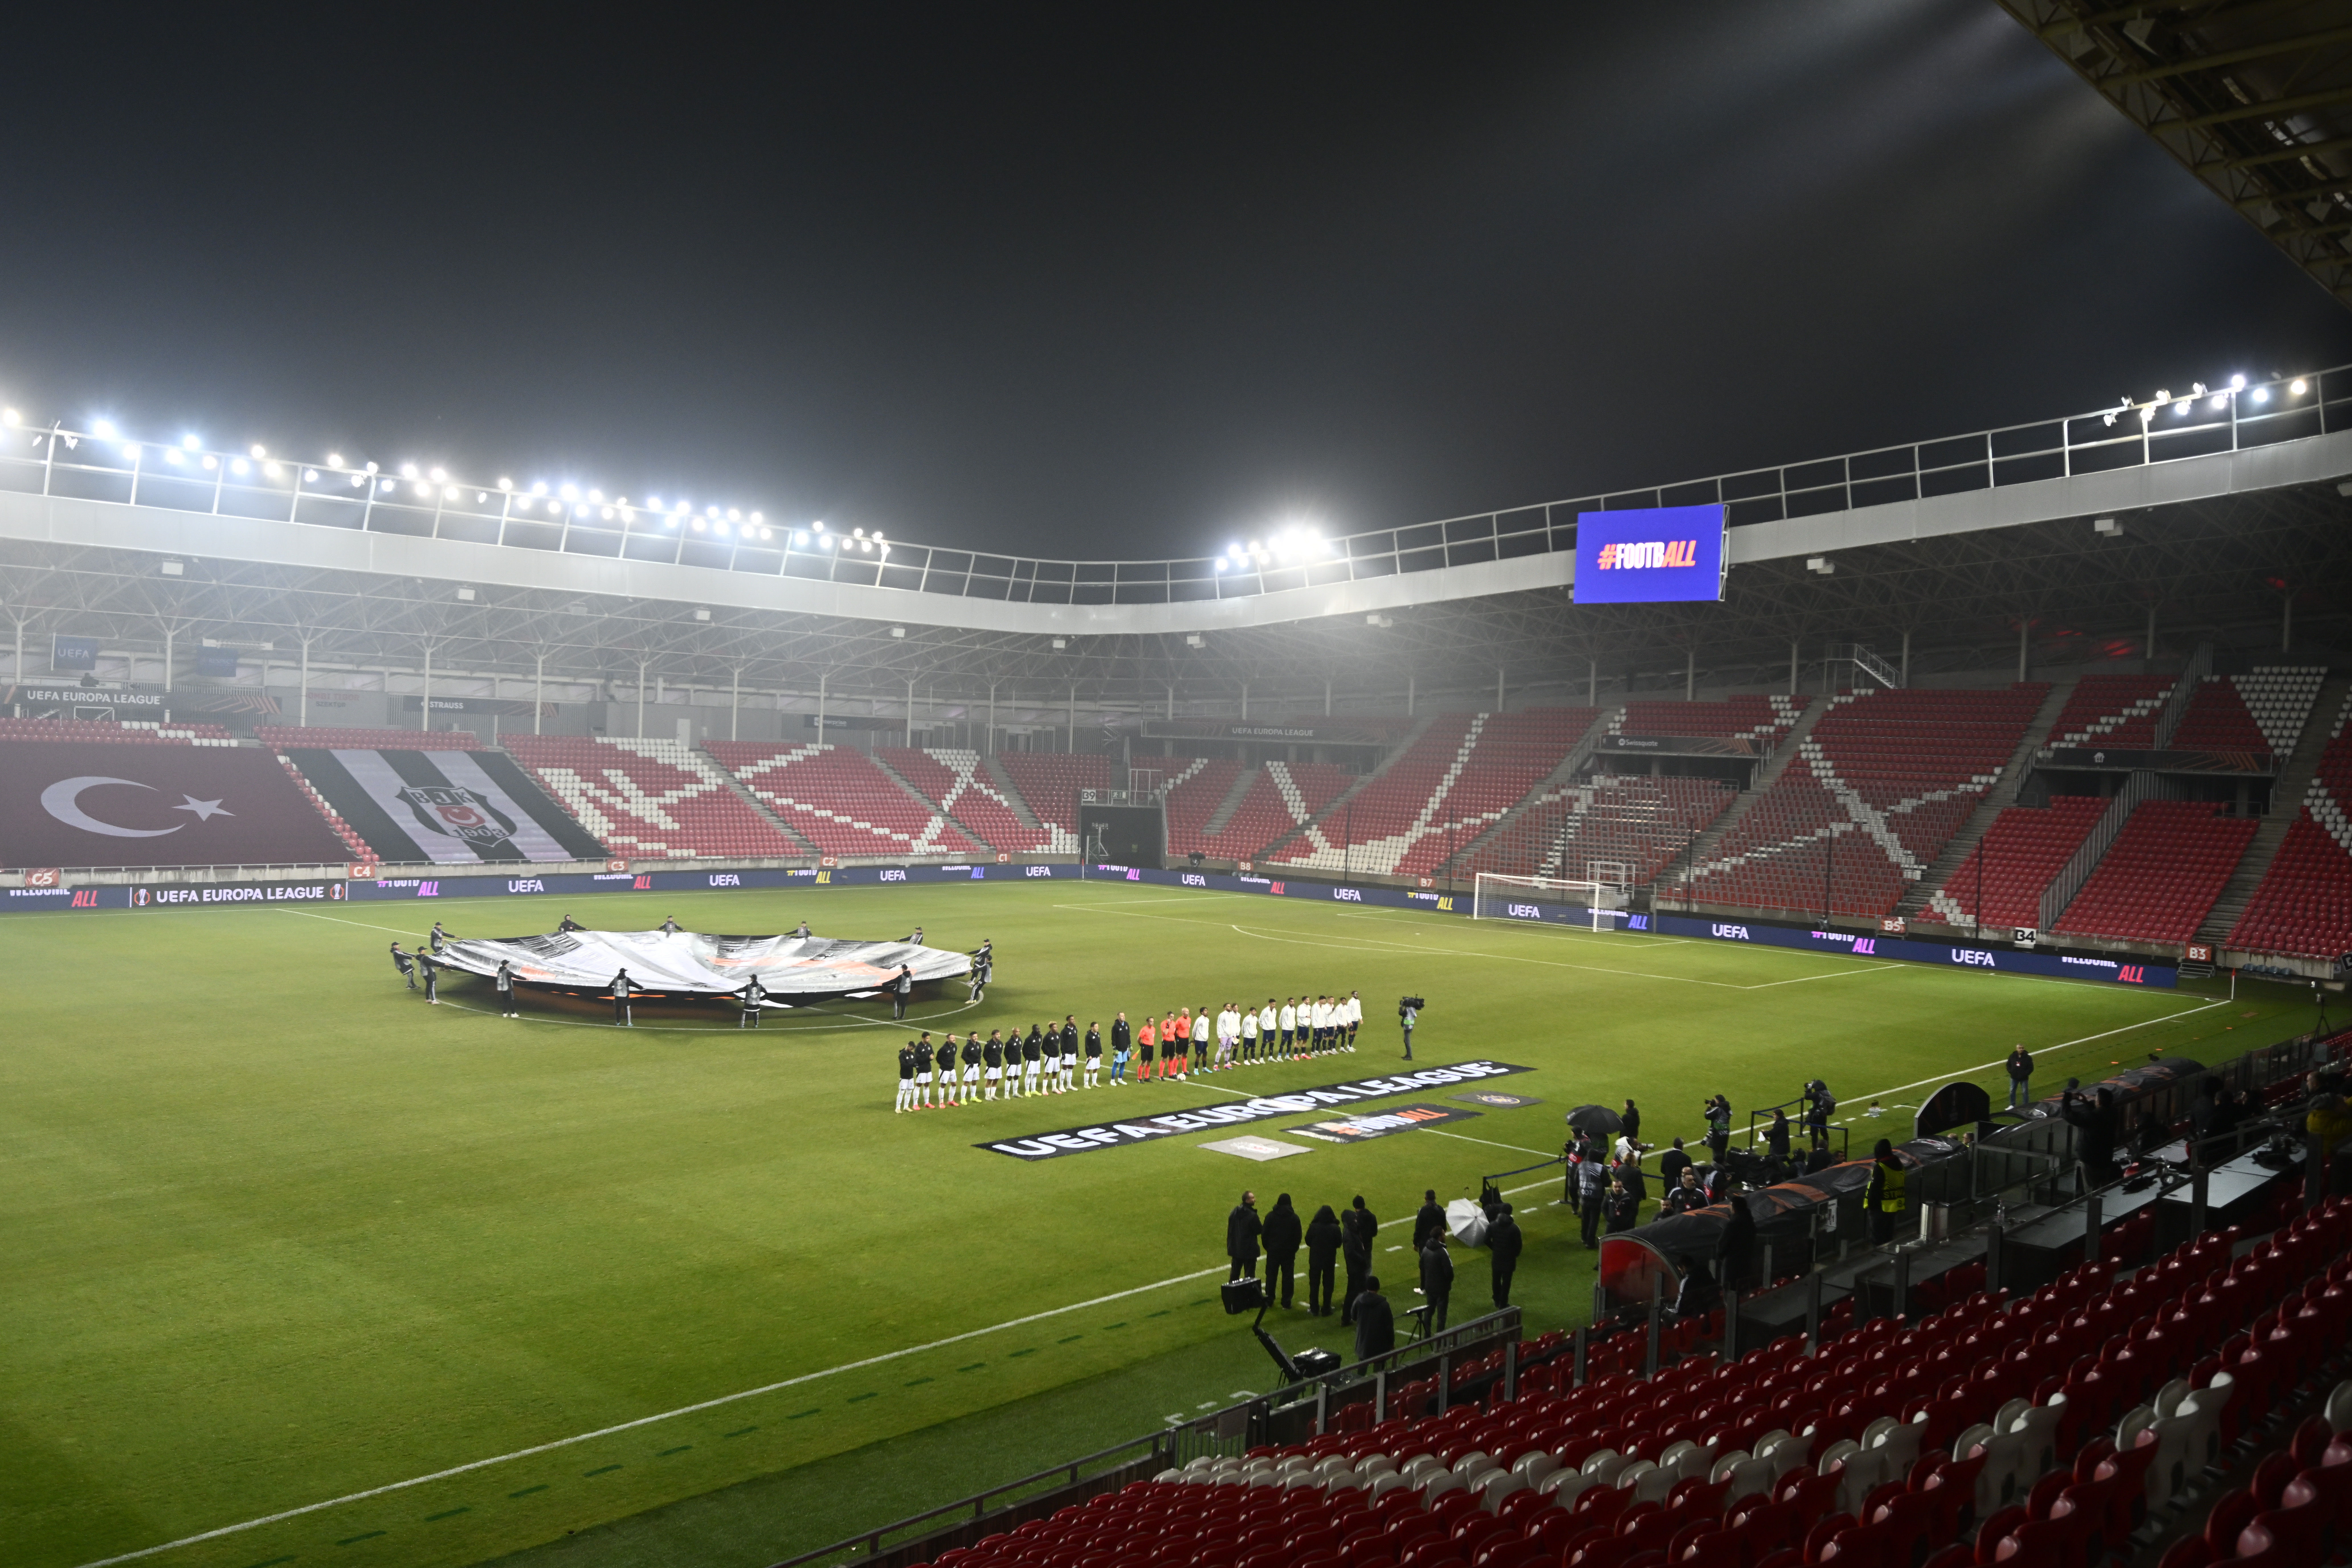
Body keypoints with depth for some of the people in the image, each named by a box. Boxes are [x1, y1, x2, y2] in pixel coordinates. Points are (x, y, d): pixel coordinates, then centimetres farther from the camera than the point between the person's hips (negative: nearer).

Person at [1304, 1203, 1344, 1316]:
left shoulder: (1313, 1227, -16)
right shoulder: (1335, 1229, -16)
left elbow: (1308, 1241, -6)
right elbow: (1339, 1244, -5)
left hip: (1315, 1259, 0)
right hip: (1330, 1260, 0)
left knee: (1314, 1284, 14)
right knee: (1328, 1285, 13)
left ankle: (1314, 1309, 19)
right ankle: (1326, 1309, 16)